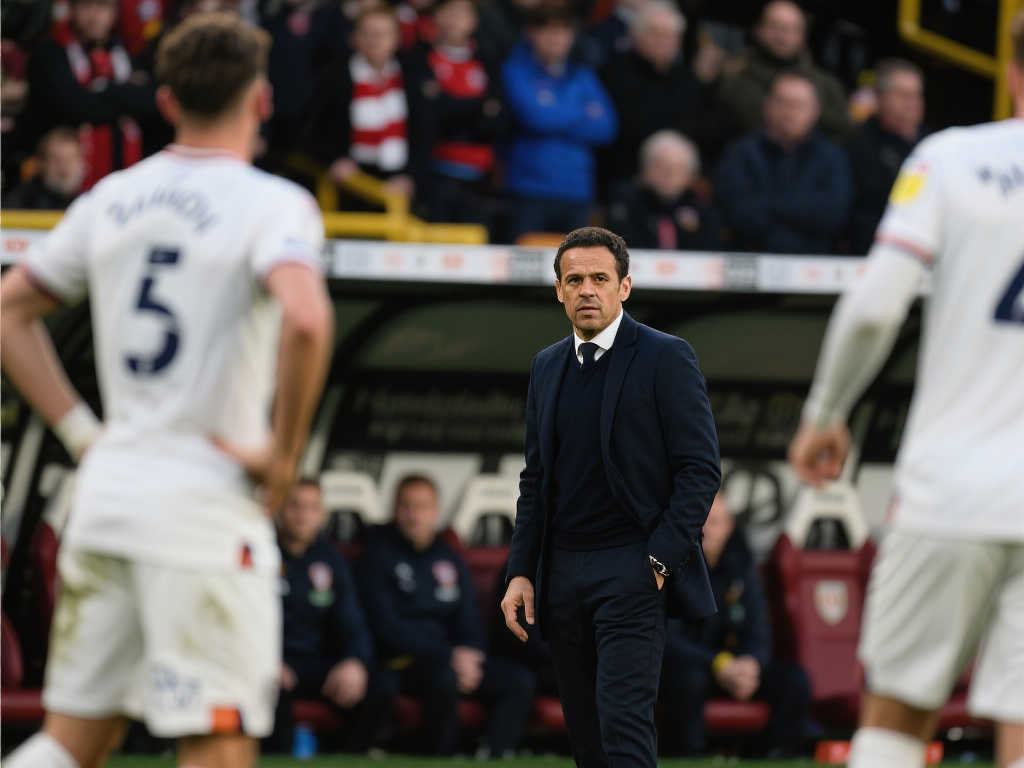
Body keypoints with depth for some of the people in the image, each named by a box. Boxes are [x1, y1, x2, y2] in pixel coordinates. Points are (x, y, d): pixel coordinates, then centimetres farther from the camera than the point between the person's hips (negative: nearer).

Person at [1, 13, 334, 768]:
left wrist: (81, 429, 16)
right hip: (206, 506, -6)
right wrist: (285, 453, -14)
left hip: (108, 482, 6)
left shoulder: (112, 198, 11)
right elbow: (305, 318, -27)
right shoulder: (274, 204, -8)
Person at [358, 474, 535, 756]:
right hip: (398, 665, -6)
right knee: (445, 677, -38)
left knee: (519, 679, -15)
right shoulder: (379, 555, -1)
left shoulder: (450, 560, 17)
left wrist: (469, 655, -7)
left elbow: (469, 624, 19)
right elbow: (387, 627, -10)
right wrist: (449, 656, -18)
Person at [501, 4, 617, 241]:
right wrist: (583, 115, 2)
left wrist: (554, 121, -6)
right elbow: (533, 116, -12)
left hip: (576, 193, 4)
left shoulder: (582, 77, 15)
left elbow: (605, 128, 4)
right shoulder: (516, 70, 2)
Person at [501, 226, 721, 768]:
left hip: (632, 567, -6)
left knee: (622, 716, -18)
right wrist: (521, 573, 9)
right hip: (562, 571, 6)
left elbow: (700, 469, -7)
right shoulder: (547, 368, 15)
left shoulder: (665, 358, -4)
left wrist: (659, 559, -14)